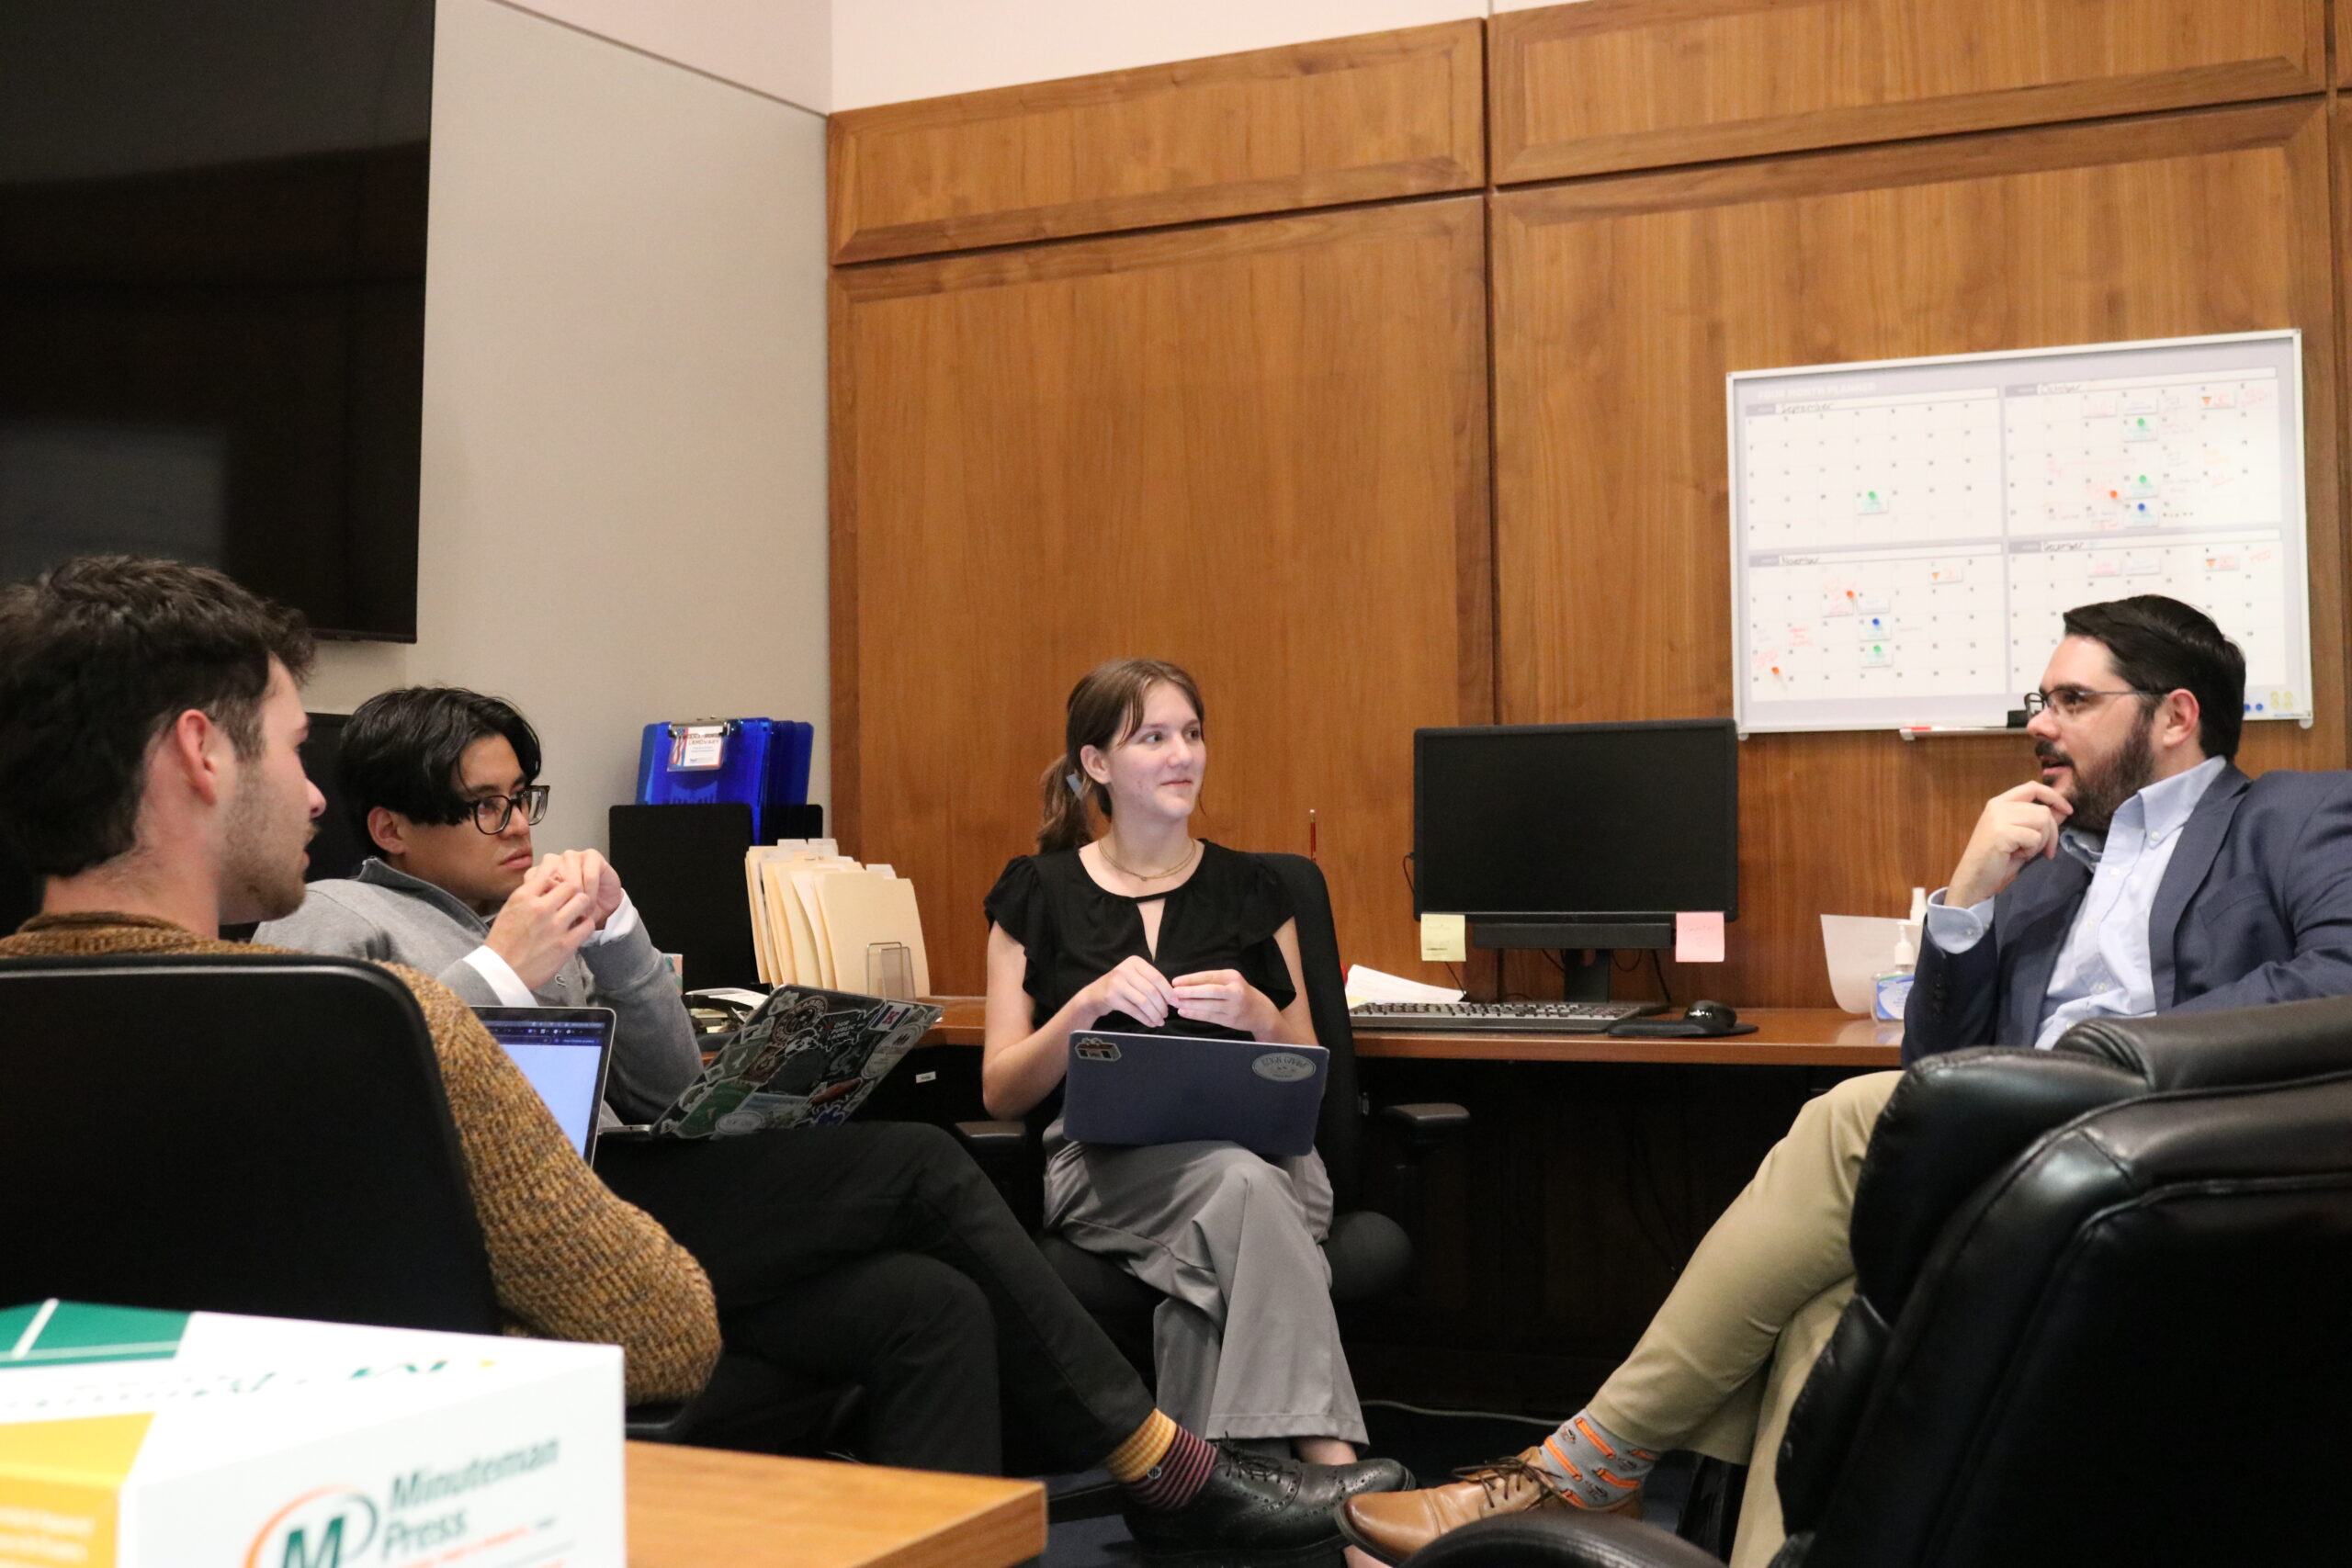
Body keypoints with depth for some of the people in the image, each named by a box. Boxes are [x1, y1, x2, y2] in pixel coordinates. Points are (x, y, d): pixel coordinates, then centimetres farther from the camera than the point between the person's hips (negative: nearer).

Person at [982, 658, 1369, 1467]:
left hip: (1256, 1144, 2)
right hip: (1102, 1158, -2)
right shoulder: (1039, 895, 12)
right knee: (1241, 1183, -37)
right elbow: (1000, 1091, 7)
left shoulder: (1251, 890, 16)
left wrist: (1256, 1015, -6)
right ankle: (1333, 1467, -44)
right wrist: (1089, 1004, -11)